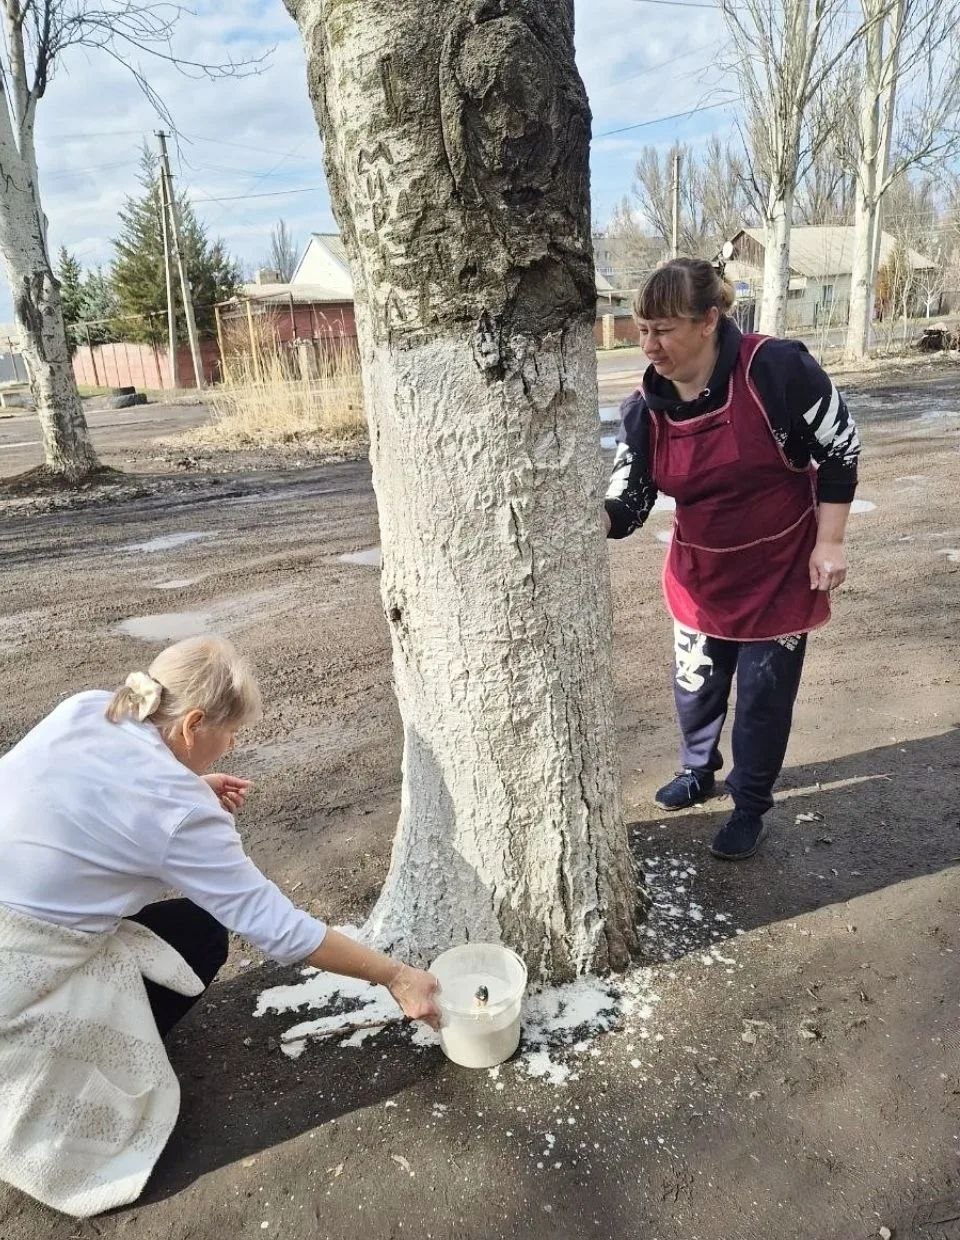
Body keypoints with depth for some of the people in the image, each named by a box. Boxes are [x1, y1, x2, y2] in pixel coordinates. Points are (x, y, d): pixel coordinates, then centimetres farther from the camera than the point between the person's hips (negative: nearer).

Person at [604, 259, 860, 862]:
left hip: (780, 573, -4)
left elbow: (841, 447, -12)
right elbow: (625, 506, -11)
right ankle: (699, 771, 47)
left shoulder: (776, 367, -23)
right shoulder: (646, 408, -11)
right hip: (700, 577, 4)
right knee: (694, 686, 18)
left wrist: (829, 543, -12)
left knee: (763, 699, 8)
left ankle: (751, 808, 31)